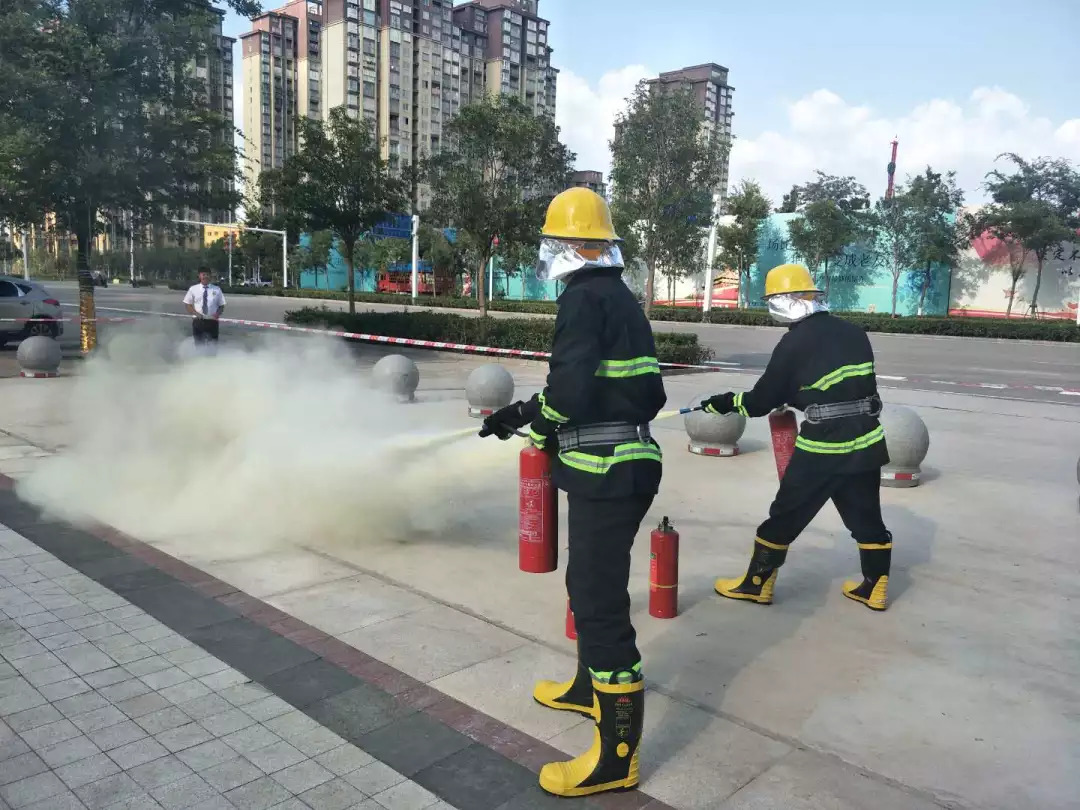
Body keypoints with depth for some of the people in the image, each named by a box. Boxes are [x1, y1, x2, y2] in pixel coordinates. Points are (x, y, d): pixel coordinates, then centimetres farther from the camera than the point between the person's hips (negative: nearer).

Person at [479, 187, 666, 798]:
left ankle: (617, 756, 5)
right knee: (591, 583, 23)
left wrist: (526, 420, -6)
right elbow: (649, 393, 17)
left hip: (605, 473, -10)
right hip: (630, 462, 10)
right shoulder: (623, 299, 15)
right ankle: (592, 685, 42)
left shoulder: (585, 297, -13)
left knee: (600, 599, -4)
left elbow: (568, 388, -23)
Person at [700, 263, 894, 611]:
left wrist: (724, 403, 9)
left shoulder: (793, 343, -12)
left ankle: (757, 583, 18)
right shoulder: (855, 333, 7)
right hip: (865, 442, 6)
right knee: (867, 518, 18)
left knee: (786, 515, 7)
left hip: (822, 447, -6)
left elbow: (762, 401, -7)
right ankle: (875, 588, 28)